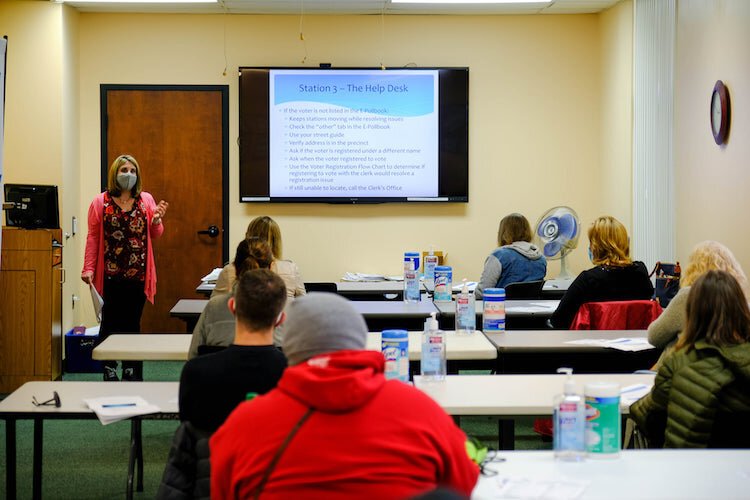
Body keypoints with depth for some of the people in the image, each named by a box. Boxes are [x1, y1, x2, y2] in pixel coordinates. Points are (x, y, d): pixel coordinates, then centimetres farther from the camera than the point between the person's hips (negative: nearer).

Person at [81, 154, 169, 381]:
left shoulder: (146, 200, 7)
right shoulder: (101, 202, 0)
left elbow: (155, 235, 12)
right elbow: (93, 237, -1)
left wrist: (157, 219, -9)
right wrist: (88, 268, -7)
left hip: (138, 274, 2)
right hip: (111, 275, -2)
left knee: (133, 322, 7)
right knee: (110, 322, 2)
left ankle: (131, 372, 15)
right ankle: (109, 372, 11)